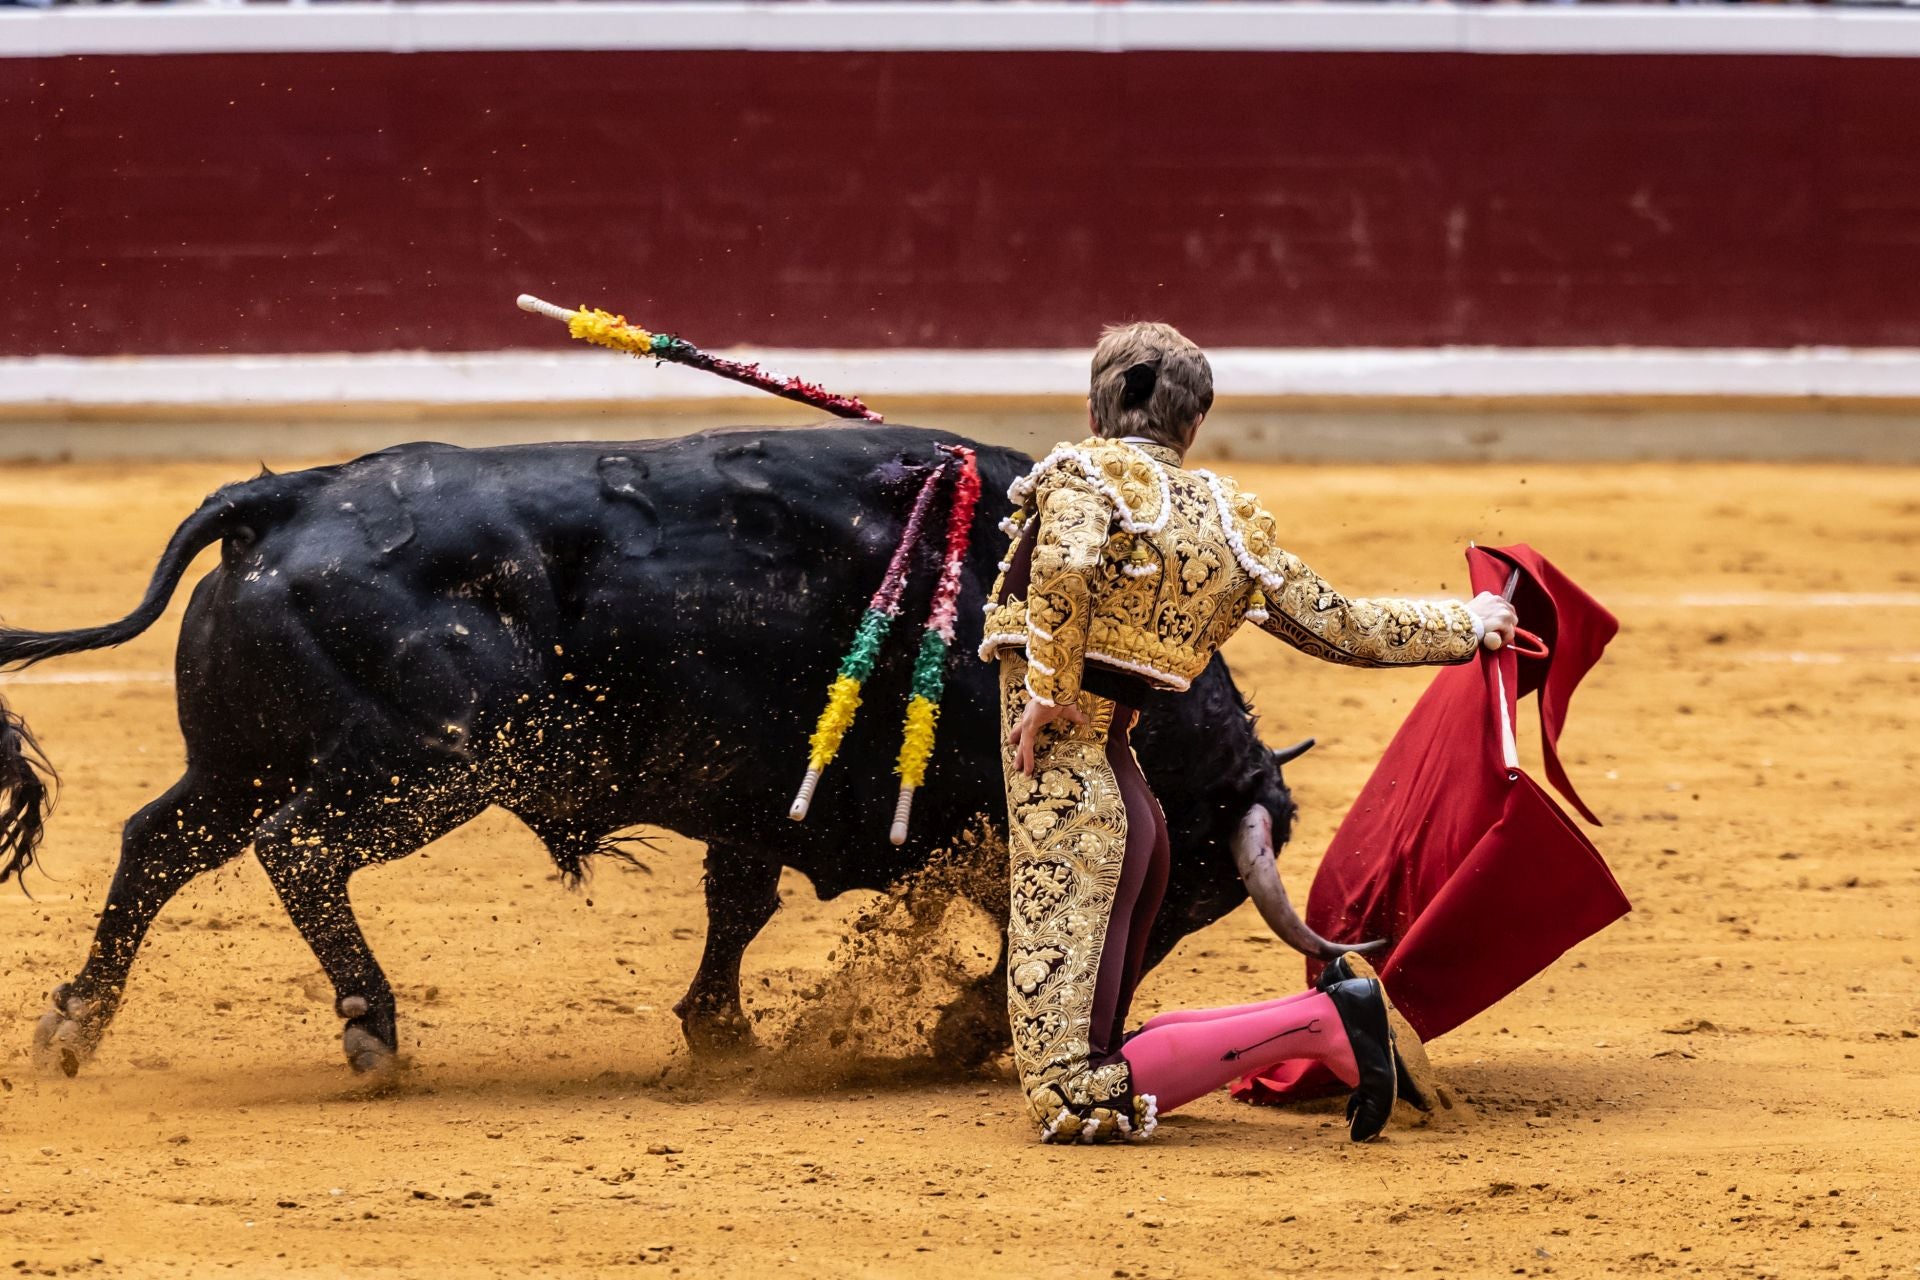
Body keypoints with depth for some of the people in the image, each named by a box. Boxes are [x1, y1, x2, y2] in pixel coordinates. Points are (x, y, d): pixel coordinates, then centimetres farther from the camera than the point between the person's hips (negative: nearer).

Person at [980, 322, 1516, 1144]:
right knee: (1096, 1056, 22)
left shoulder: (1081, 474, -4)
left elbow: (1067, 561, -27)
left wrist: (1048, 692, -18)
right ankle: (1323, 1023, 9)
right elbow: (1341, 628, 18)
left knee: (1075, 1105, -11)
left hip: (1061, 790, -7)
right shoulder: (1227, 520, 12)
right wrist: (1466, 625, 33)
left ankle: (1317, 1025, -16)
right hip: (1127, 793, 7)